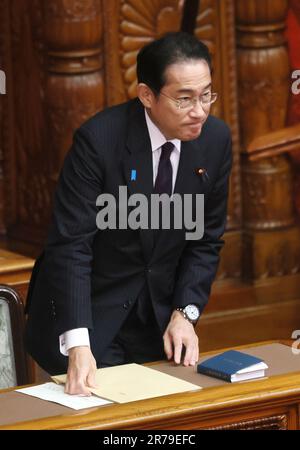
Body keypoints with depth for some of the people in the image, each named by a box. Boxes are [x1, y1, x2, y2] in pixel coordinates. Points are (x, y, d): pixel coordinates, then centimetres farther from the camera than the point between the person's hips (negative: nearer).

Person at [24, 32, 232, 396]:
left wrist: (184, 313, -11)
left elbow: (206, 241, 3)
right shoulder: (98, 140, -22)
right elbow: (70, 246, -25)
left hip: (159, 317, 5)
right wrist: (77, 344, -36)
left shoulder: (215, 139, -7)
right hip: (89, 314, -5)